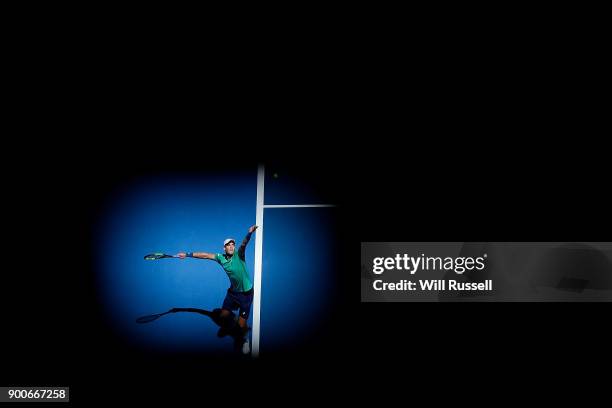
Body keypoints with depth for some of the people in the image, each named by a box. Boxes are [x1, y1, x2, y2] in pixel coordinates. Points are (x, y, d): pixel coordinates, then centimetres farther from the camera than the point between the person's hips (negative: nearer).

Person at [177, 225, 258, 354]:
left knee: (241, 324, -4)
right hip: (233, 292, 5)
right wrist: (187, 254, 3)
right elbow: (205, 255, 4)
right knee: (223, 316, 10)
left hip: (246, 294, -5)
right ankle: (231, 325, 47)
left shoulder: (238, 254, -16)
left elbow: (243, 244, -36)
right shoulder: (221, 258, -2)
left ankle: (245, 340, 28)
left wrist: (249, 233, -55)